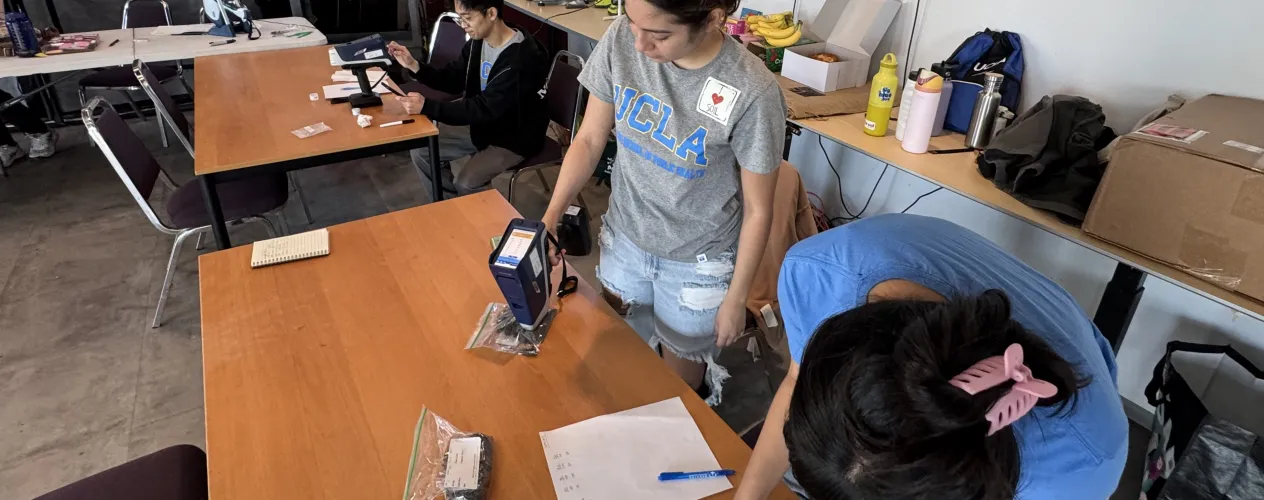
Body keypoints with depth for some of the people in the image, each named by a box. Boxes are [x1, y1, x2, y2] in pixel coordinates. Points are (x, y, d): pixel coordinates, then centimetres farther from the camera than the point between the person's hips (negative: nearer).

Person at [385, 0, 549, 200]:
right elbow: (453, 81, 7)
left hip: (514, 137, -8)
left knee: (466, 182, -26)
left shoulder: (523, 58, -30)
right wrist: (414, 66, -9)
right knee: (421, 150, 5)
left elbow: (485, 108, -32)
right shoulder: (477, 41, -3)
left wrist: (427, 107, -36)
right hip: (482, 125, 8)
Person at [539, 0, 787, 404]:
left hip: (698, 260, -3)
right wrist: (550, 218, -11)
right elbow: (589, 139, -3)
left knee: (679, 379, 17)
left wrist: (736, 298, -7)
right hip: (623, 238, 4)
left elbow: (757, 210, -15)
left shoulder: (752, 93, -27)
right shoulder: (620, 40, -16)